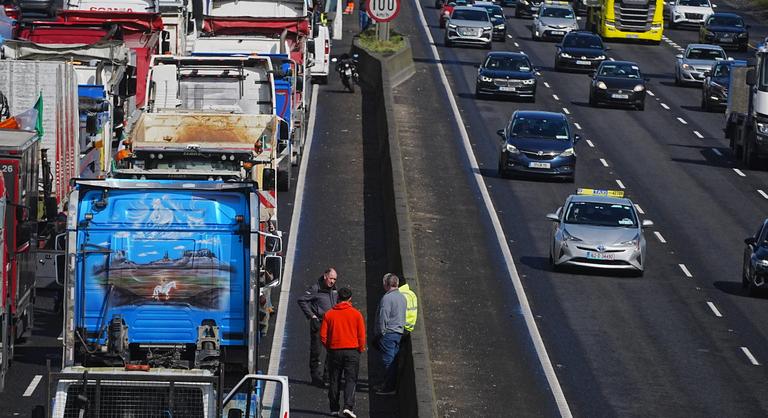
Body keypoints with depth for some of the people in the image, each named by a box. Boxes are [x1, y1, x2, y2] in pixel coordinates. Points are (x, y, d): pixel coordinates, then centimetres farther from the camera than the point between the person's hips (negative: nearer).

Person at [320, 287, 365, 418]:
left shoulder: (329, 314, -1)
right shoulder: (356, 314, -4)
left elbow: (323, 335, -1)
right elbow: (361, 335, -3)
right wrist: (361, 350, 11)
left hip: (334, 350, 1)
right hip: (352, 351, -1)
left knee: (334, 381, 11)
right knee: (351, 380, -1)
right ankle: (348, 406, -17)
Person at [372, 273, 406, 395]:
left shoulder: (387, 298, -17)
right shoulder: (402, 297, 12)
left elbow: (383, 318, -17)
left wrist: (381, 333, -10)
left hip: (388, 333, -9)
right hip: (399, 332, 9)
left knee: (388, 360, -5)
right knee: (393, 360, 14)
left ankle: (389, 387, -4)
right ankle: (387, 384, 21)